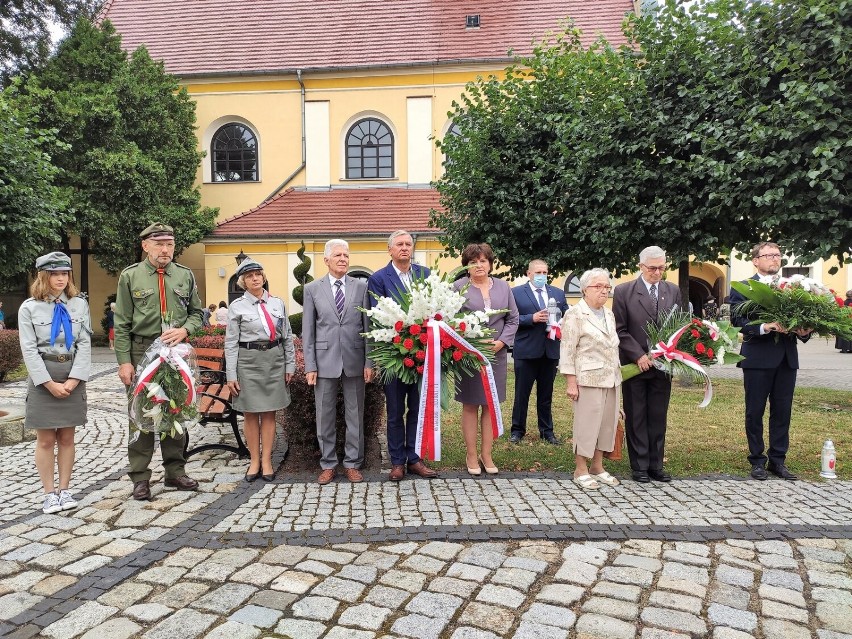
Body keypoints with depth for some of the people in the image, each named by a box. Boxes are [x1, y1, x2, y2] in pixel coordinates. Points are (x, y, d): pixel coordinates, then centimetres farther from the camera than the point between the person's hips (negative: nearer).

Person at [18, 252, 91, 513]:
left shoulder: (79, 304, 3)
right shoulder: (29, 308, -1)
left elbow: (85, 344, -1)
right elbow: (29, 350, -5)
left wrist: (74, 379, -11)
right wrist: (49, 383, -13)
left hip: (73, 378, 2)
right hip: (43, 379, -1)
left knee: (67, 437, 8)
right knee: (45, 440, 3)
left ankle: (65, 489, 18)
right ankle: (49, 493, 13)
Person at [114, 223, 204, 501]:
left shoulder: (185, 275, 7)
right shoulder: (130, 276, 0)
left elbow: (197, 313, 12)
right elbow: (122, 324, -2)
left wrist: (184, 330, -9)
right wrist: (124, 361, -8)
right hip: (142, 352, -3)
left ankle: (175, 472, 23)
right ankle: (140, 477, 12)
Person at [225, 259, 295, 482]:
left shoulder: (278, 303, 6)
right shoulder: (237, 307, -1)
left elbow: (287, 336, 10)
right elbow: (231, 343, -1)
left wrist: (290, 365, 7)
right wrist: (231, 375, -5)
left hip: (274, 359, 2)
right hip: (248, 360, -2)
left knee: (269, 413, 6)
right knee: (250, 413, 5)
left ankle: (266, 461, 14)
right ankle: (254, 461, 17)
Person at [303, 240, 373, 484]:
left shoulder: (361, 286, 4)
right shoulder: (312, 289, 4)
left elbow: (368, 326, 2)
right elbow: (308, 331, 3)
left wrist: (369, 362, -3)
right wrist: (310, 366, -2)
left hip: (354, 360, 0)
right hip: (325, 360, 0)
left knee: (355, 415, 8)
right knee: (325, 416, 8)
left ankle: (352, 463, 21)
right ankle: (328, 464, 22)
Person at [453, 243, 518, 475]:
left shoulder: (503, 287, 10)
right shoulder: (458, 287, -2)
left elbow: (513, 319, 9)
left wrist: (502, 342, -6)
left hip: (496, 354, 4)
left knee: (490, 405, 9)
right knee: (470, 406, 4)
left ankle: (486, 454, 19)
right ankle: (472, 456, 14)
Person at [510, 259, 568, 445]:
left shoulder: (558, 294, 11)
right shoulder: (516, 293, -1)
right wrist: (532, 318, -18)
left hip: (551, 351, 3)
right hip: (526, 351, -3)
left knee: (546, 395, 13)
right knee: (522, 393, 6)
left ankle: (546, 431, 24)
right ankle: (517, 430, 19)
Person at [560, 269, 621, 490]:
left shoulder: (609, 314, 15)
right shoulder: (575, 314, -7)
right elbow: (567, 349, -10)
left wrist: (617, 374, 15)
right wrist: (571, 382, -15)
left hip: (611, 379, 7)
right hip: (588, 378, -7)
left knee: (607, 422, 10)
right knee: (586, 423, -1)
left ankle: (597, 467, 22)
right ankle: (580, 470, 10)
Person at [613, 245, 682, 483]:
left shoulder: (673, 291, 8)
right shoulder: (623, 291, -4)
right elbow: (620, 330, -6)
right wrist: (638, 356, -14)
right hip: (634, 364, -3)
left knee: (658, 417, 8)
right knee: (636, 417, 4)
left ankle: (656, 465, 18)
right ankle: (639, 466, 13)